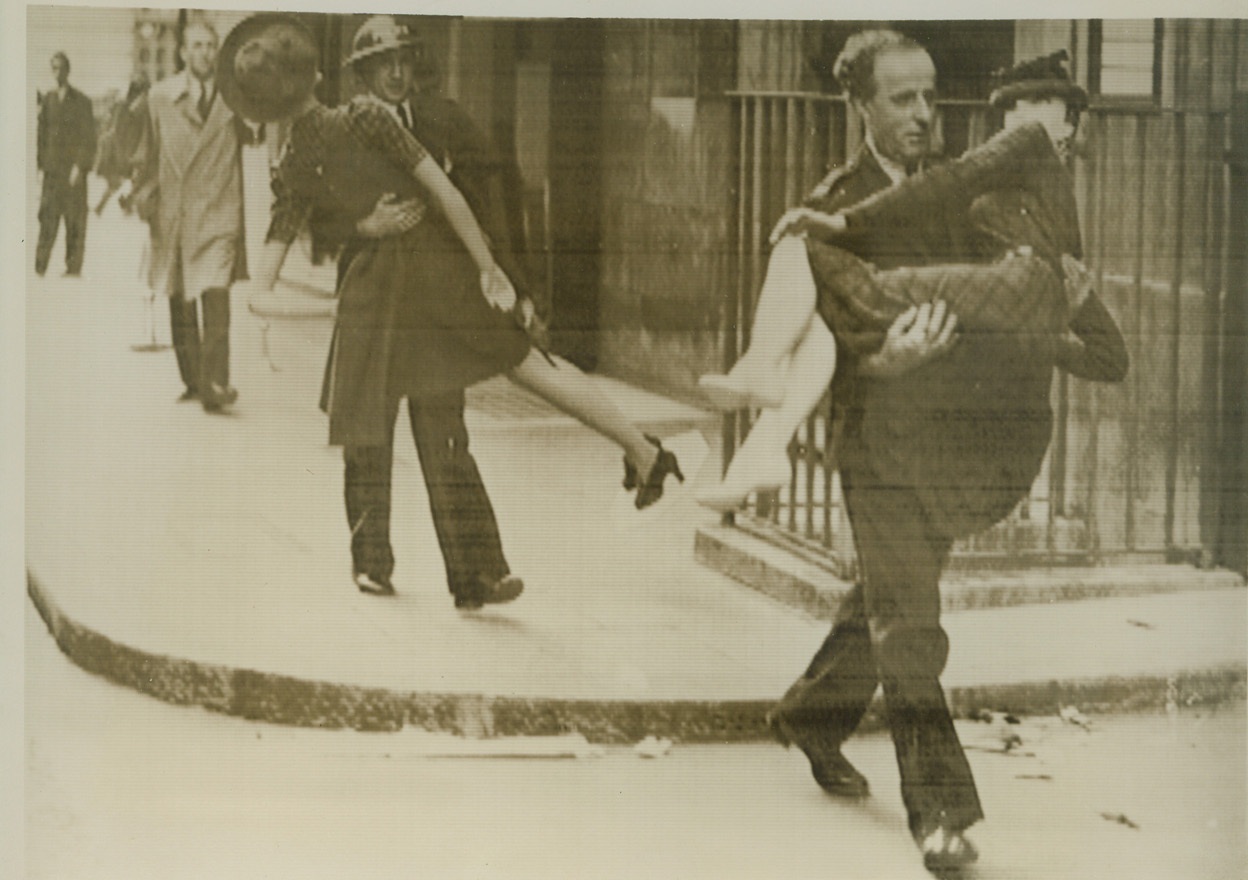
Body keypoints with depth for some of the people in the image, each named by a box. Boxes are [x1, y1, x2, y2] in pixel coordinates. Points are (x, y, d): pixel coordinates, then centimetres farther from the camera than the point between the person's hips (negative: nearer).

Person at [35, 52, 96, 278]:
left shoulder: (82, 101, 2)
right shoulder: (46, 100, 11)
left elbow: (88, 139, -1)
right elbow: (41, 134, 13)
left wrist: (80, 166, -10)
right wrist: (40, 164, 5)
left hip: (74, 170, -3)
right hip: (52, 170, 3)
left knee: (75, 221, -2)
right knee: (47, 217, -3)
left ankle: (73, 266, 3)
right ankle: (40, 266, -3)